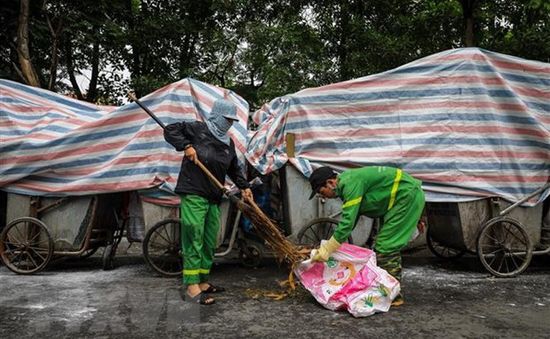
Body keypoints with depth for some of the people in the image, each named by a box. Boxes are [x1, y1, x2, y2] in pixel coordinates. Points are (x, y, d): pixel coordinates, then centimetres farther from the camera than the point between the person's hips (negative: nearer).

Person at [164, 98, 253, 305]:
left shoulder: (229, 143, 17)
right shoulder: (197, 129, -2)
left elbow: (234, 168, 25)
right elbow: (170, 130, -4)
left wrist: (244, 186, 16)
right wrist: (186, 146, -17)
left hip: (214, 198, 8)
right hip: (193, 195, -8)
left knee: (209, 242, 11)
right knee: (194, 239, -11)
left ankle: (202, 282, 22)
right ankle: (191, 287, -9)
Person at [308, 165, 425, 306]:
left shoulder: (350, 184, -22)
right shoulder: (346, 183, 9)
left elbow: (347, 222, -27)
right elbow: (350, 217, 17)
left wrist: (324, 252, -24)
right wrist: (331, 244, 12)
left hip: (408, 196, -10)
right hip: (407, 196, 10)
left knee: (386, 246, -8)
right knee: (388, 245, 12)